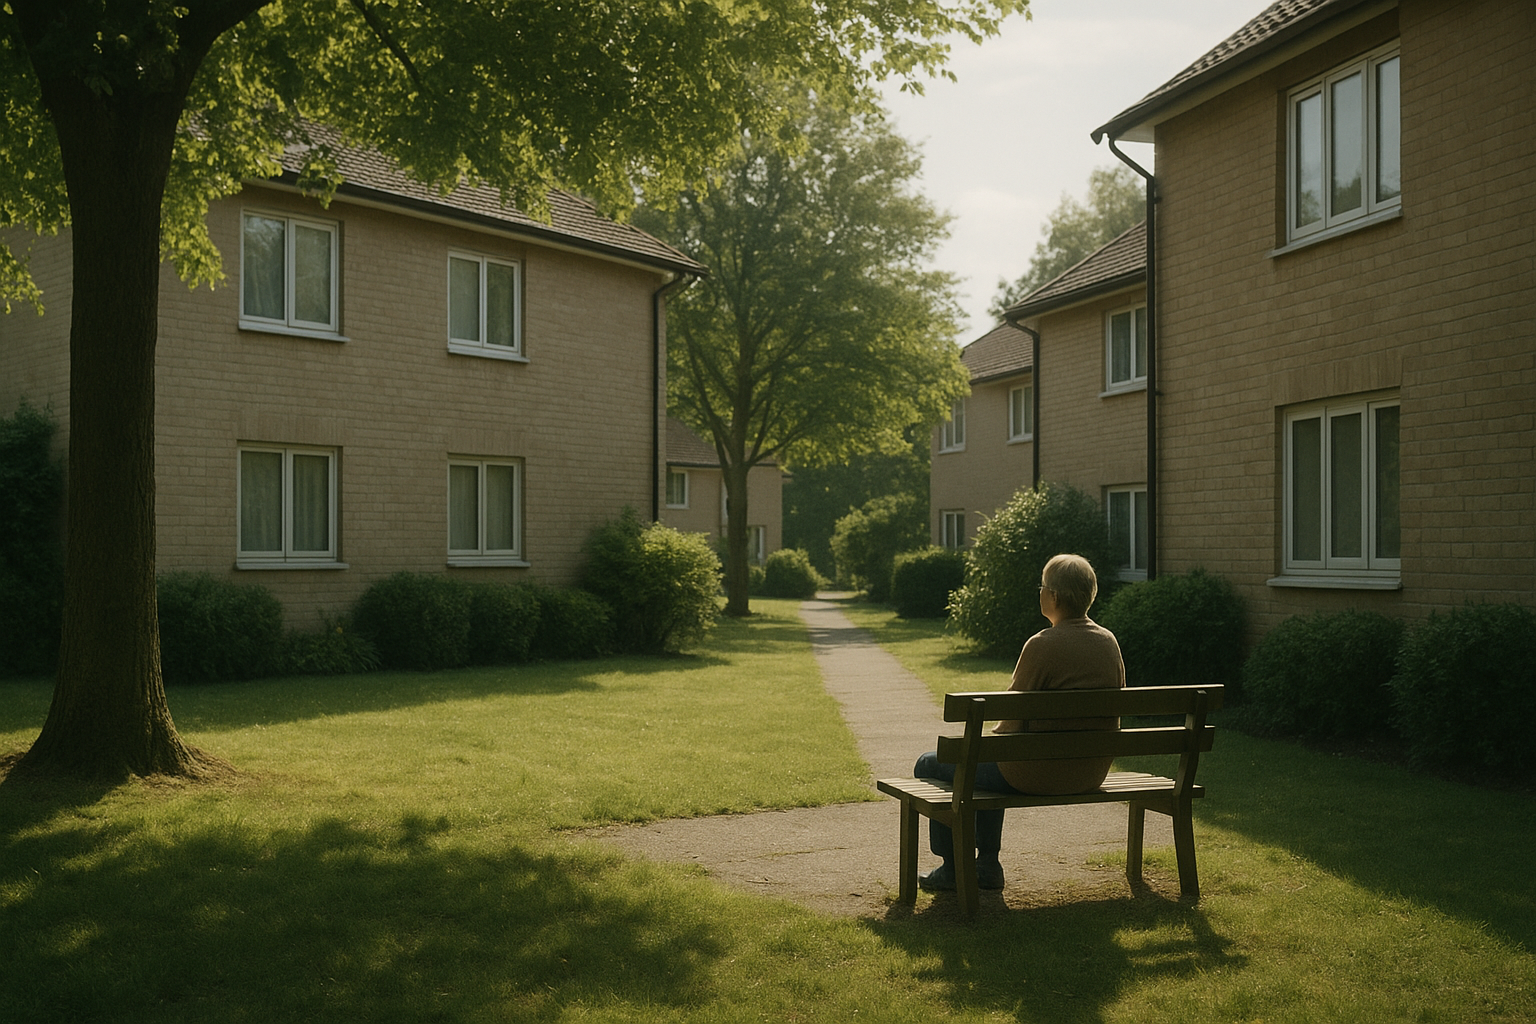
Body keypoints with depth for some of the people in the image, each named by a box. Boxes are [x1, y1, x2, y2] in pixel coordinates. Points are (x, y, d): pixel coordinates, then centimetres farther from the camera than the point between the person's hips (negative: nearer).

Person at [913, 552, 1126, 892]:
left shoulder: (1043, 645, -22)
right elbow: (1115, 706, 12)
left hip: (1039, 773, -8)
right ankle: (987, 865, 35)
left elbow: (1012, 724, -19)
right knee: (989, 765, 36)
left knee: (929, 765, 12)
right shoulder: (1110, 643, 1)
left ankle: (952, 870, 22)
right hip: (1091, 773, 8)